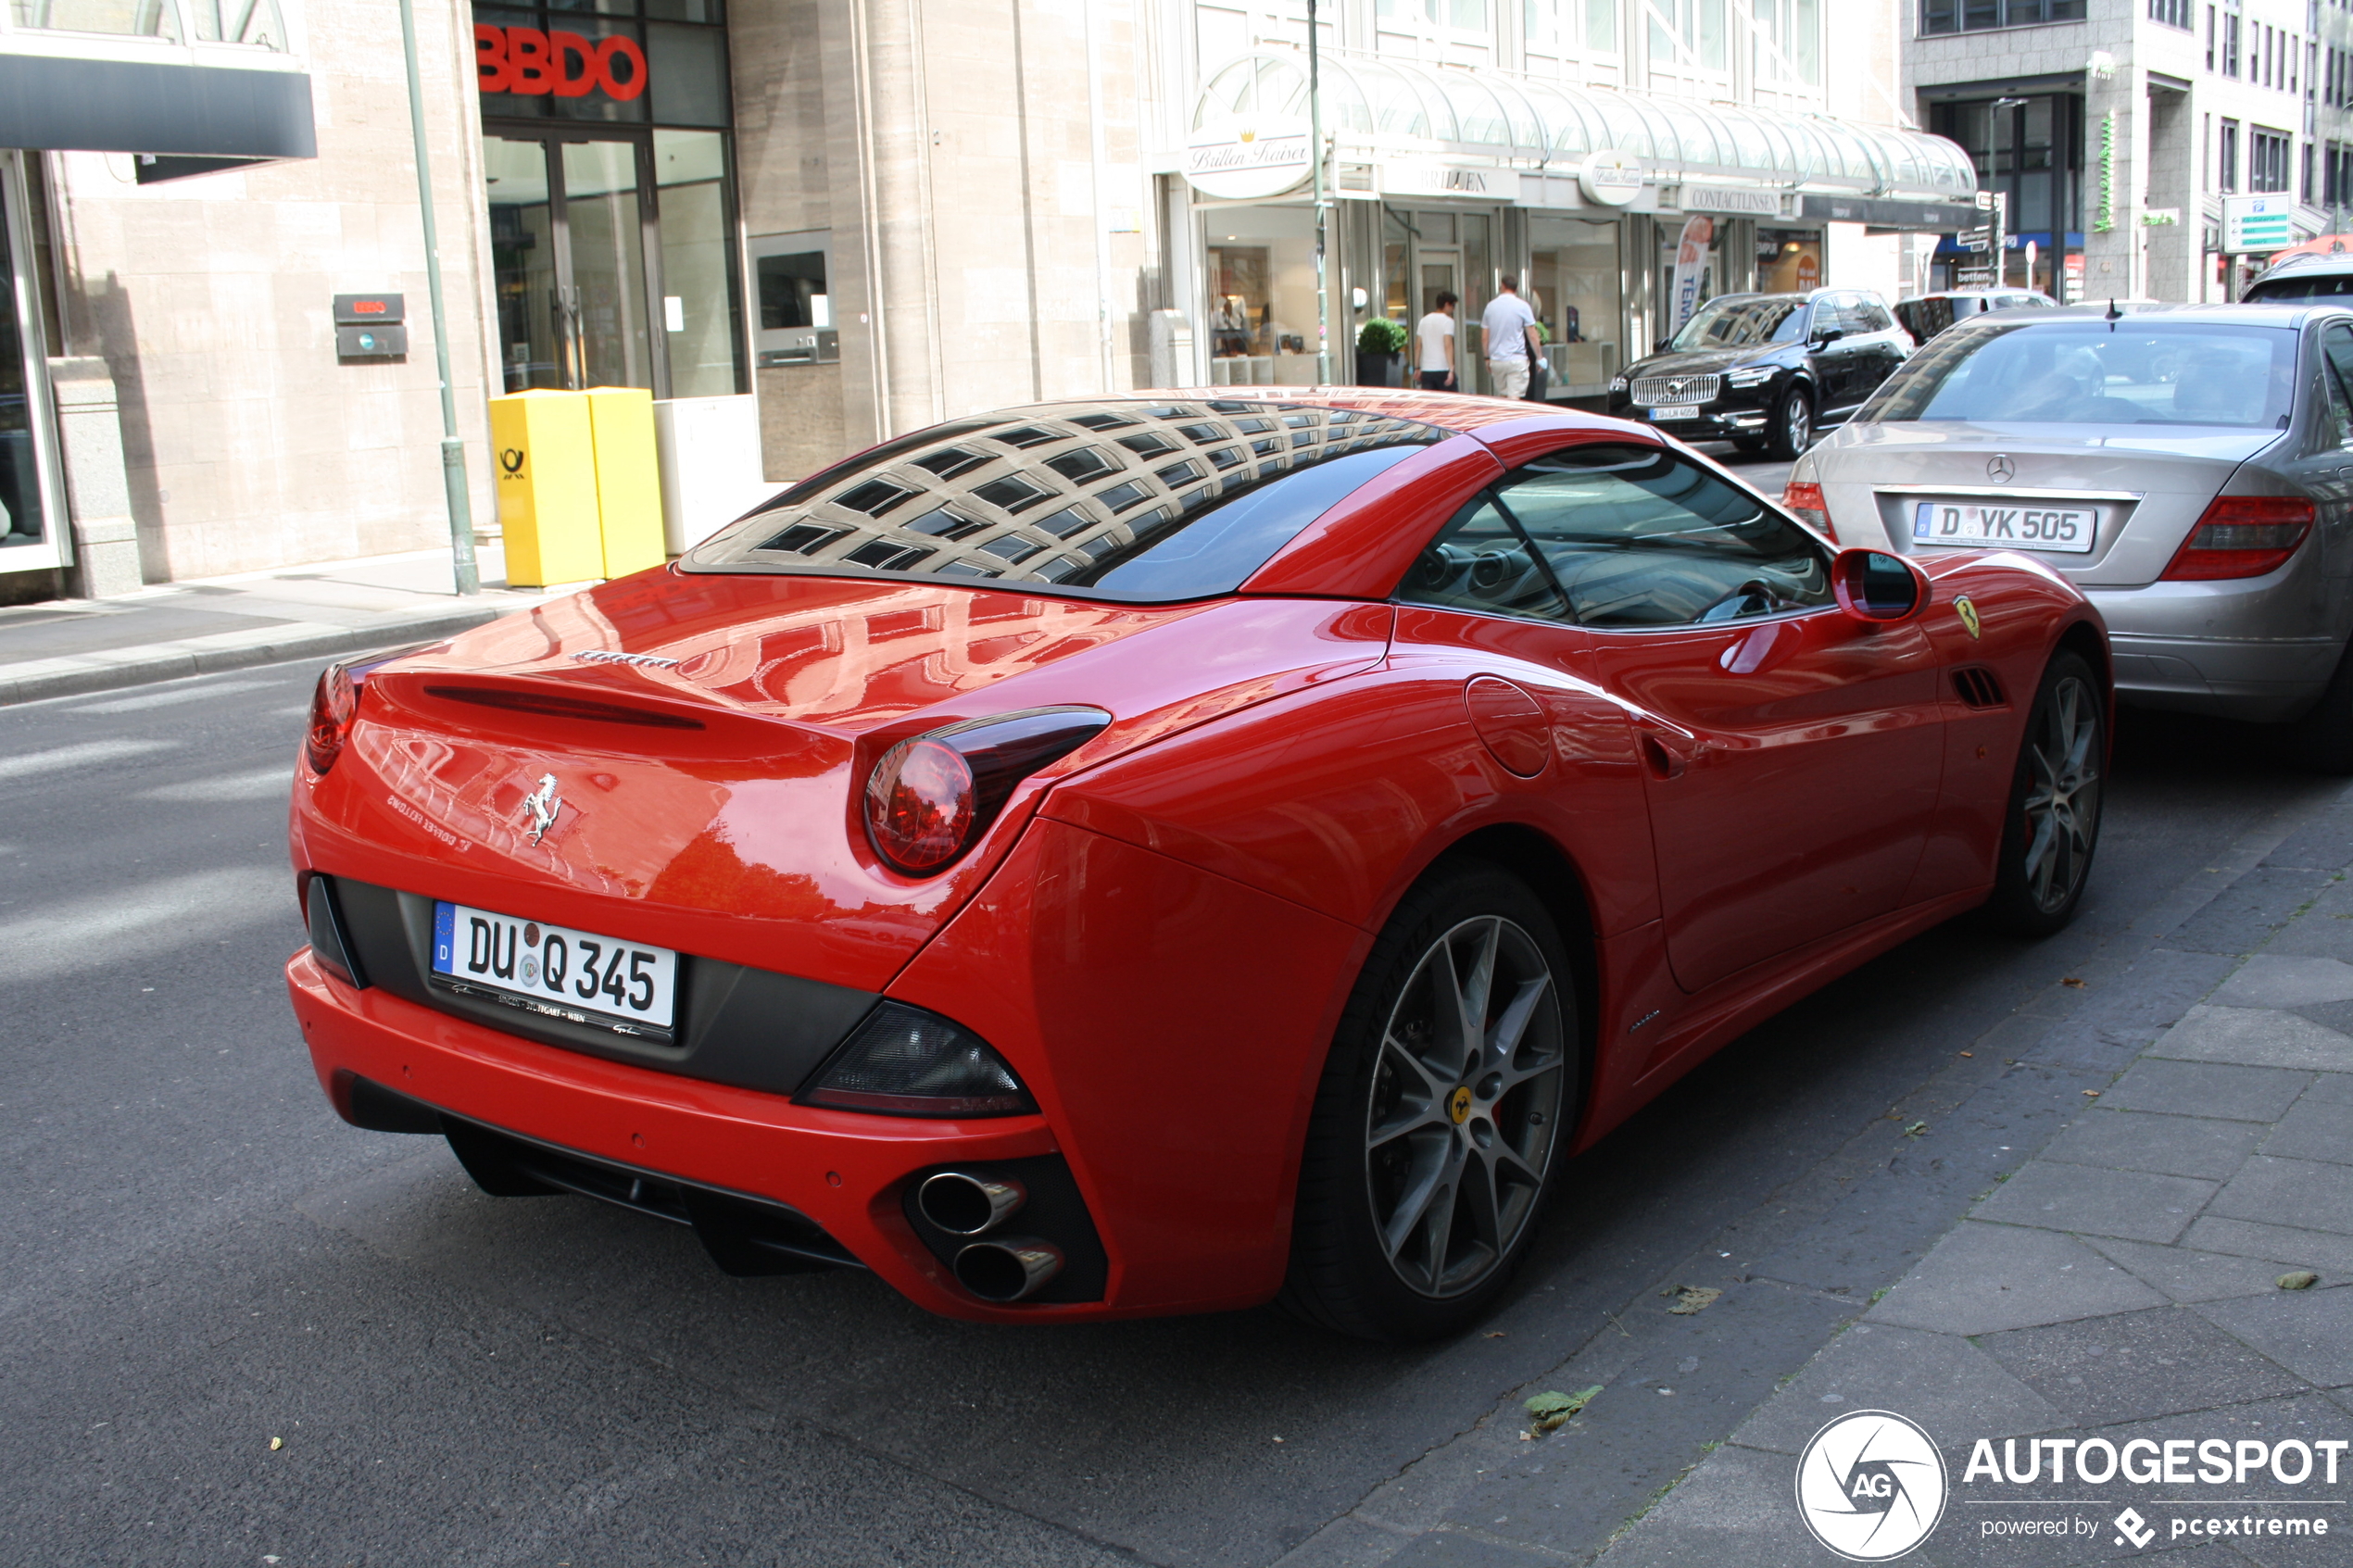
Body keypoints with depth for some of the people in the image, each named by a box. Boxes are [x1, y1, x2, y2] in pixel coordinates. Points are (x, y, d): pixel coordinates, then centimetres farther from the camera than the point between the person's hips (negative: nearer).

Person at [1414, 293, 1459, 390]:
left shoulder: (1424, 321, 12)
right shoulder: (1448, 321, -6)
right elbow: (1448, 346, -16)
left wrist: (1417, 368, 13)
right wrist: (1451, 370, -20)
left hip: (1426, 371, 5)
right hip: (1443, 369, -5)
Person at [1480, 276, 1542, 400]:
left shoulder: (1491, 306, 5)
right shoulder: (1522, 306, -5)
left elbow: (1484, 337, 8)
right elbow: (1532, 335, -4)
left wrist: (1487, 358, 19)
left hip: (1496, 360, 4)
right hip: (1517, 360, -4)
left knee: (1501, 396, 15)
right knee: (1514, 398, -6)